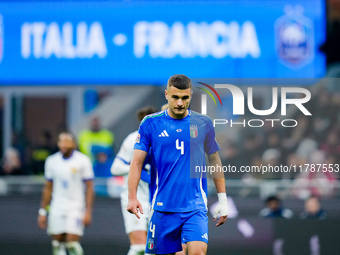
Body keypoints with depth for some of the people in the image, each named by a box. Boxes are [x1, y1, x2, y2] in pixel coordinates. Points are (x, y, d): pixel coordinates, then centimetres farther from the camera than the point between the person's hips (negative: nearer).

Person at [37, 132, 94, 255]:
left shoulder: (83, 161, -5)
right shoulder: (52, 161, 7)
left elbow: (89, 187, -4)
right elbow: (48, 188, 14)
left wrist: (88, 211, -10)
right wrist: (42, 211, 12)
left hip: (76, 209, -4)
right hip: (57, 210, 4)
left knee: (72, 244, -12)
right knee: (57, 244, 2)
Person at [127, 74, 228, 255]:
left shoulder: (203, 124, 5)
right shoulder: (151, 123, 1)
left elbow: (214, 161, 15)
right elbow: (137, 162, 0)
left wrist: (222, 199, 13)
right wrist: (132, 197, -14)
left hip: (195, 208, 0)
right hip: (163, 206, 0)